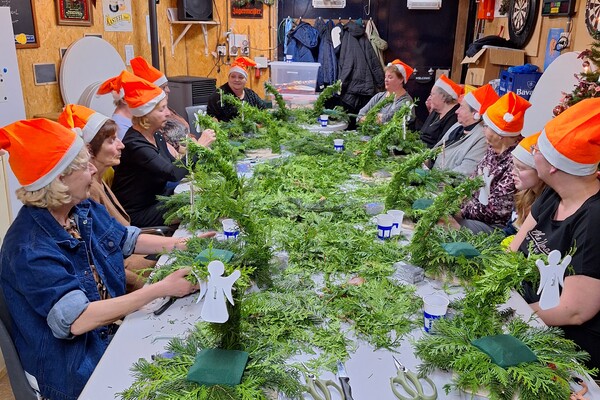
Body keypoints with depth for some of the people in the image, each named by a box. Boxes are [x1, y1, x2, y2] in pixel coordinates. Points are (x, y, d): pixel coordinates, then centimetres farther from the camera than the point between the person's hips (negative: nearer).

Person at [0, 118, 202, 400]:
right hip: (72, 363, -7)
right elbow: (76, 320, -33)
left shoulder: (85, 210, -3)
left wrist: (185, 243, 0)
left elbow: (128, 239, 12)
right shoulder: (29, 248, -28)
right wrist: (161, 289, -34)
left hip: (110, 328, 7)